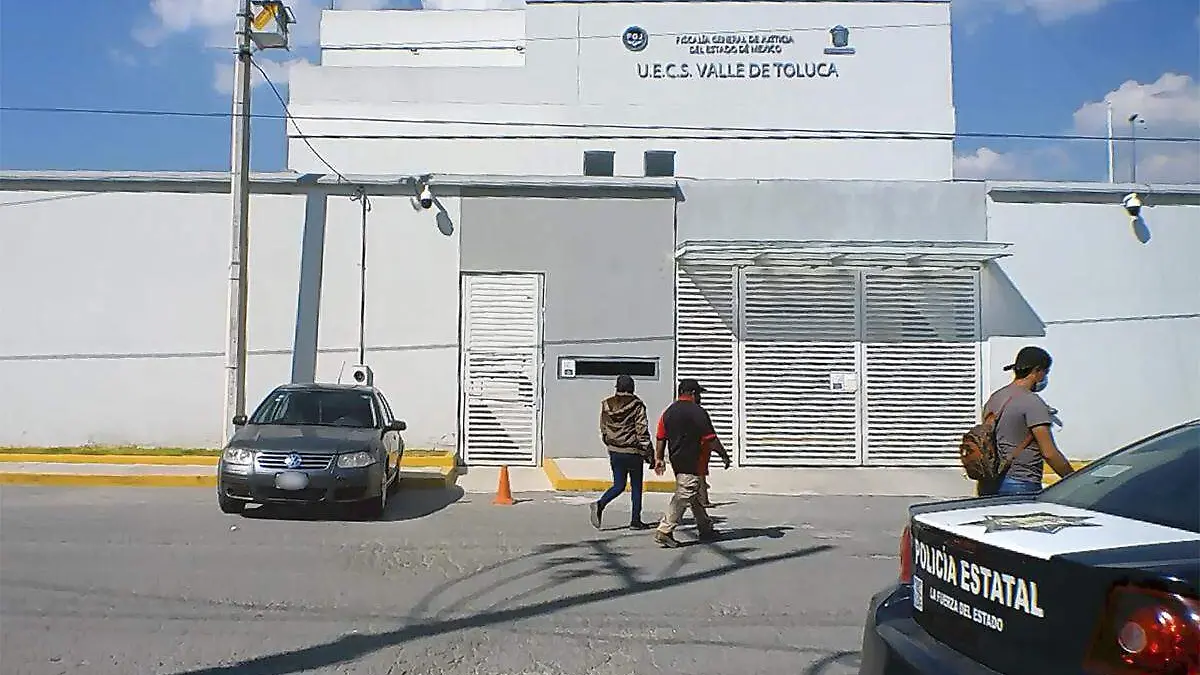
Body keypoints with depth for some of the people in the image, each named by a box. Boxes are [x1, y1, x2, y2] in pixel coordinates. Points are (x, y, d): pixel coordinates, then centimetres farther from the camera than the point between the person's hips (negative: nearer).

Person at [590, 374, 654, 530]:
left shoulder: (606, 404, 2)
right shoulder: (637, 405, -11)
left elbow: (603, 429, 10)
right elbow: (642, 430, -12)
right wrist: (647, 452, -6)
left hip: (614, 452, 4)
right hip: (633, 453, -4)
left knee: (618, 485, 13)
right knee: (636, 487, 10)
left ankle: (600, 504, -11)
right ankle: (635, 520, 14)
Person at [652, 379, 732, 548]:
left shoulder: (668, 412, 9)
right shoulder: (697, 412, -13)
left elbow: (660, 437, 10)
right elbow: (711, 439, -13)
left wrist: (659, 458, 14)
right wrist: (724, 455, -3)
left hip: (676, 461, 9)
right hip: (692, 462, -9)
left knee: (694, 495, 19)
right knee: (683, 497, -8)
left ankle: (706, 528, 30)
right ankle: (664, 531, -12)